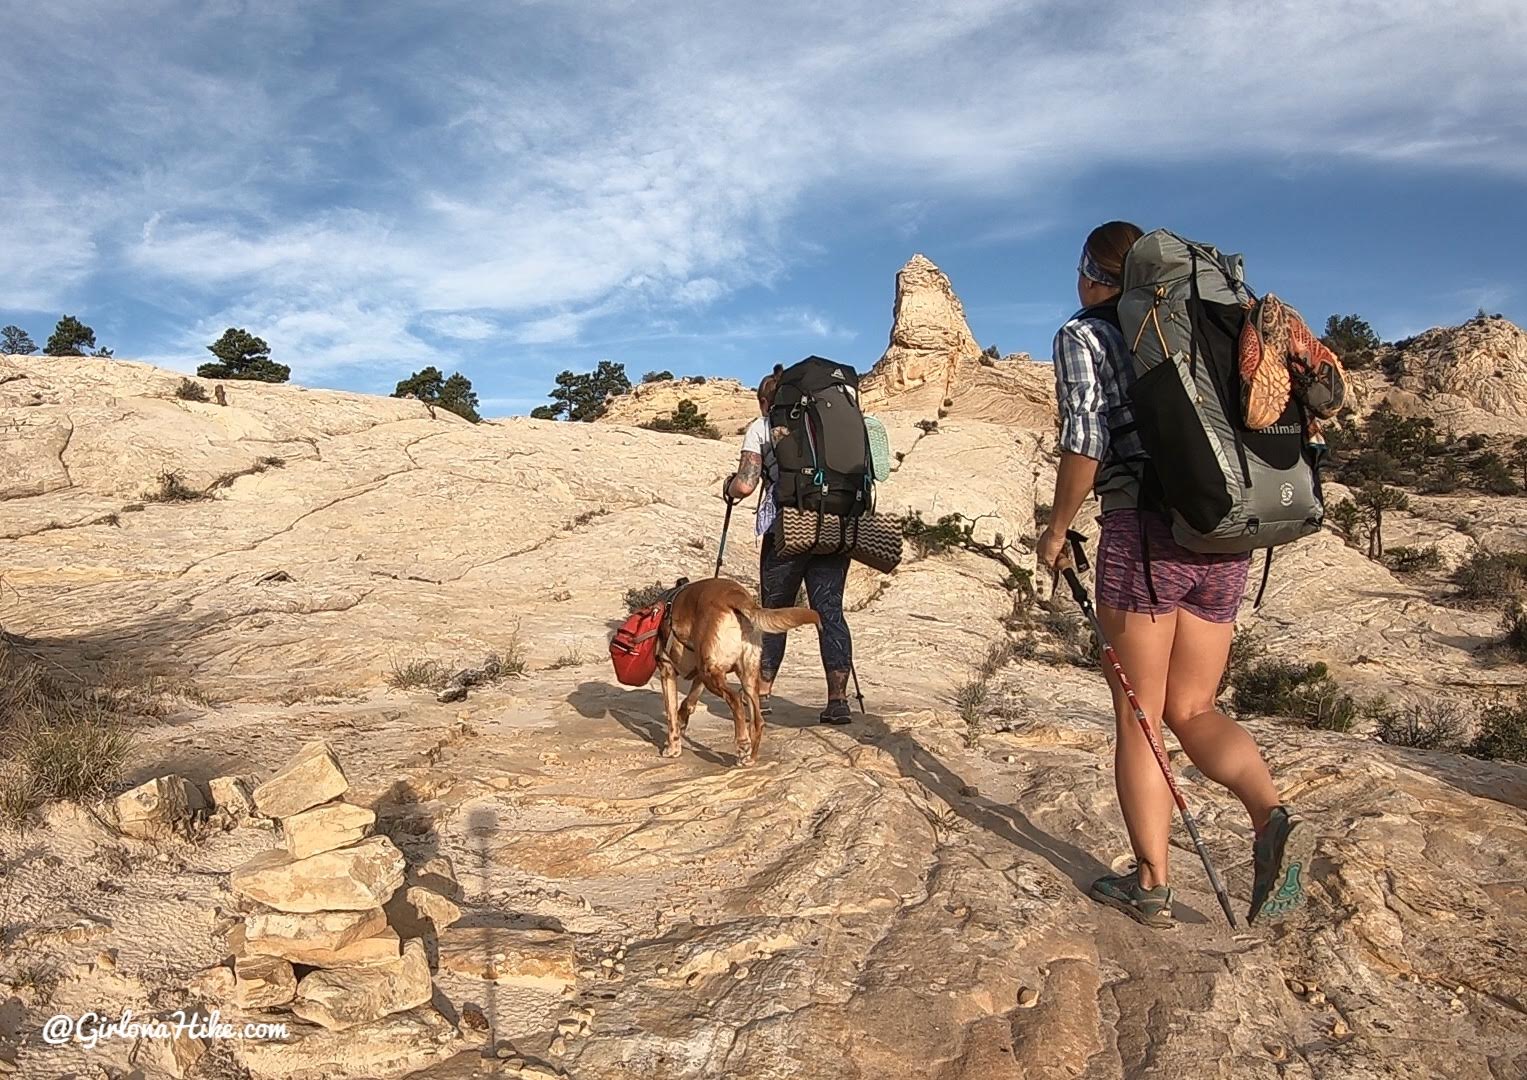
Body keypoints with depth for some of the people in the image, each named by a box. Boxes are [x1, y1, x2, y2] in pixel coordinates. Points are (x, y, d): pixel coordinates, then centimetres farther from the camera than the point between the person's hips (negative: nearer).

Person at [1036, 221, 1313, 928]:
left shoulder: (1084, 335, 2)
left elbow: (1086, 442, -9)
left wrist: (1057, 530, 2)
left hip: (1143, 530, -6)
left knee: (1138, 717, 4)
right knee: (1192, 710, 15)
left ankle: (1151, 885, 10)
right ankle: (1272, 816, -8)